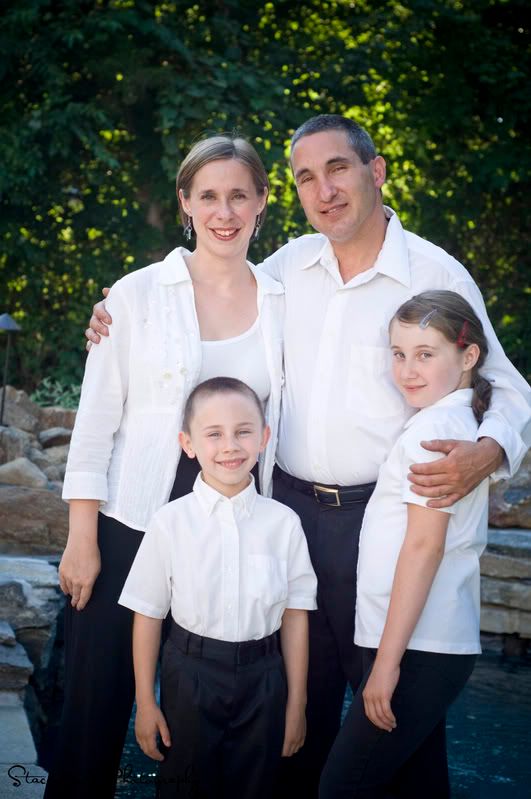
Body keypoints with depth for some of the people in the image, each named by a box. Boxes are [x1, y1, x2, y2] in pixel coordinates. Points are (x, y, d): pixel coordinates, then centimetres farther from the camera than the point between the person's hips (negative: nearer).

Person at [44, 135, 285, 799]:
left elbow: (279, 419, 13)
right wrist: (81, 539, -7)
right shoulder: (138, 294, -2)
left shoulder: (283, 304, 6)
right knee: (97, 703, 3)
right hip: (132, 522, -2)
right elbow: (95, 420, -3)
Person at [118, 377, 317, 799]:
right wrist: (145, 701, 1)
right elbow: (148, 614, -2)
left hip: (262, 676, 1)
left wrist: (296, 703, 3)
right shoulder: (171, 522, -8)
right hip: (190, 672, -1)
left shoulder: (283, 523, -6)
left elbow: (295, 615, 0)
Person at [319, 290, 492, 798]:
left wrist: (387, 661, -19)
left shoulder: (435, 427, -14)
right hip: (430, 642, 10)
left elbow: (424, 545, -19)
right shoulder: (458, 421, 15)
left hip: (418, 648, -10)